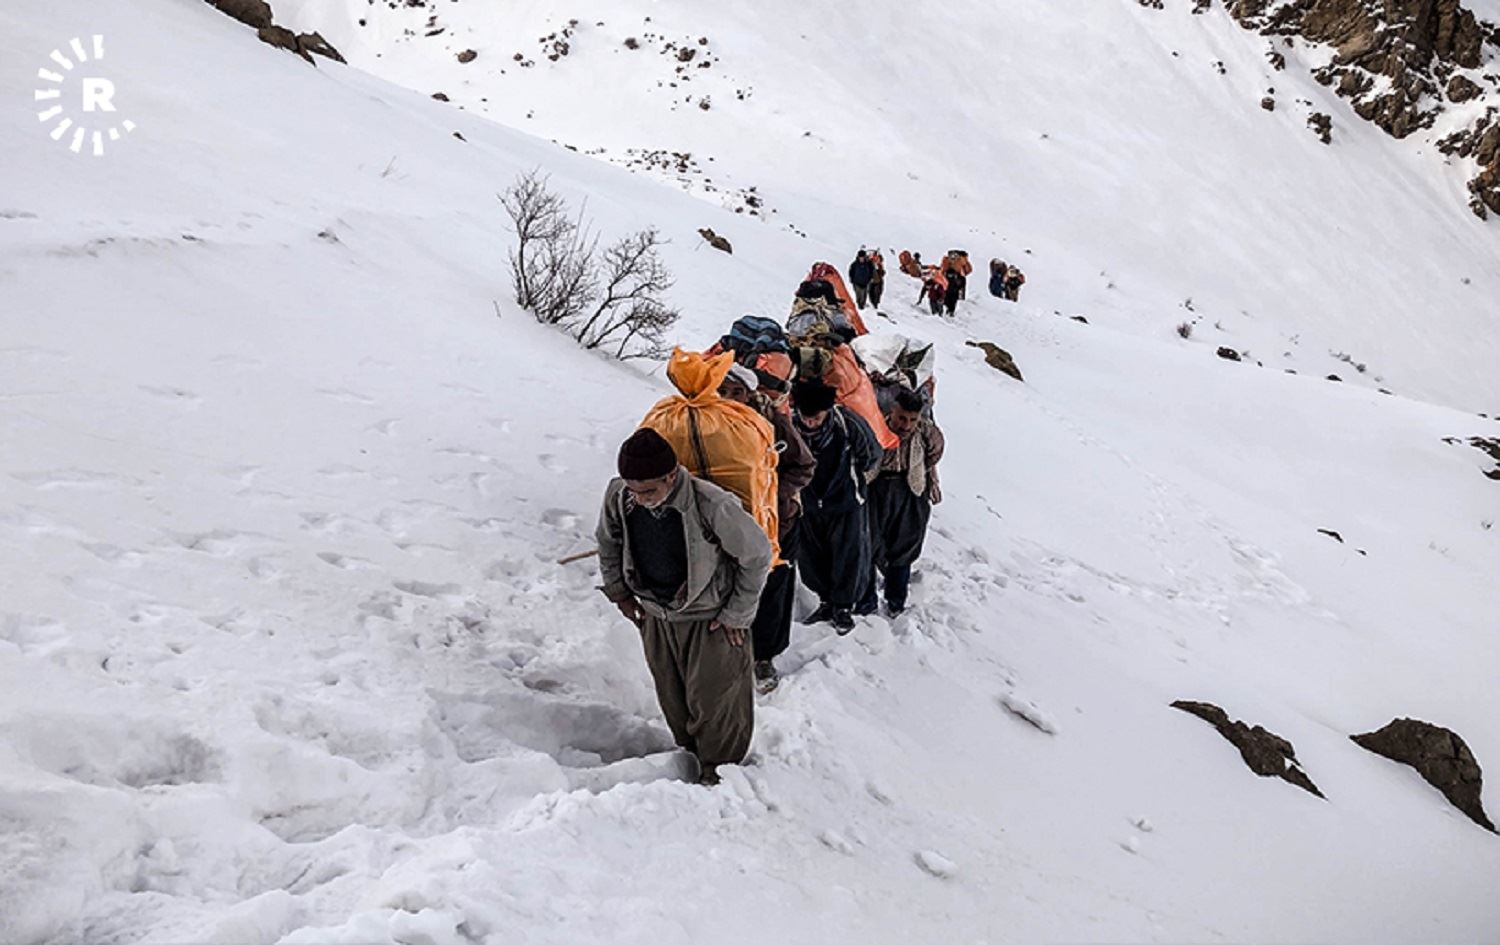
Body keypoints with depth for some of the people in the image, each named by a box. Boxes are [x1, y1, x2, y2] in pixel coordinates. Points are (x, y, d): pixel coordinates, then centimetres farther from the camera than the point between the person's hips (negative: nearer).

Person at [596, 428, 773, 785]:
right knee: (671, 697, 19)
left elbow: (757, 554, -17)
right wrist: (619, 591, 7)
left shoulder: (712, 505, -33)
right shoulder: (618, 496, -18)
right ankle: (690, 753, 43)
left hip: (710, 618, -4)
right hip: (655, 614, 5)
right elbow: (608, 542, 7)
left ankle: (718, 770, 32)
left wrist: (737, 614, -11)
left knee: (712, 700, 8)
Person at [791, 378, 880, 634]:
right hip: (808, 505, 3)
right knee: (811, 556, 12)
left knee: (849, 555, 6)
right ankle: (826, 601, 32)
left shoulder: (849, 425, -27)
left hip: (846, 503, -3)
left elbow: (871, 457, -7)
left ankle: (843, 606, 23)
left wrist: (854, 482, 5)